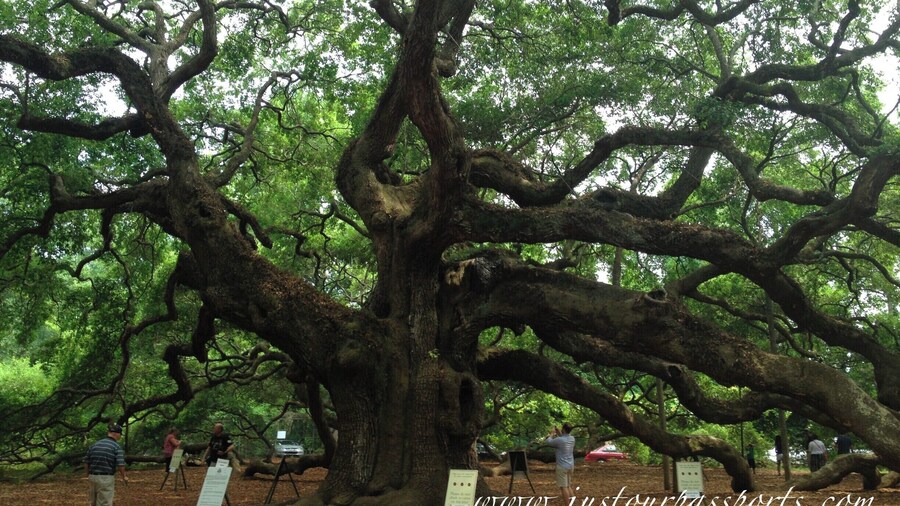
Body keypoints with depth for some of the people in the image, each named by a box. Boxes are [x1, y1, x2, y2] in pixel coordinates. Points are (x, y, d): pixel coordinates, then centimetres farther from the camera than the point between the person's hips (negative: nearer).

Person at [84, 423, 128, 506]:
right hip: (106, 479, -6)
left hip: (93, 477, 6)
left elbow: (86, 463, 11)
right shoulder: (117, 447, -9)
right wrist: (124, 477, 3)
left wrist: (89, 476, 26)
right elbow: (120, 465, -14)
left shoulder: (94, 445, 8)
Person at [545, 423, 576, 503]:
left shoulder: (559, 440, -18)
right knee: (569, 486, 17)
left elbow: (548, 442, -2)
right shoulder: (572, 438, 2)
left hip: (562, 466, -7)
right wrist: (559, 434, 20)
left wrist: (552, 433, 10)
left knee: (563, 487, -3)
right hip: (571, 465, 7)